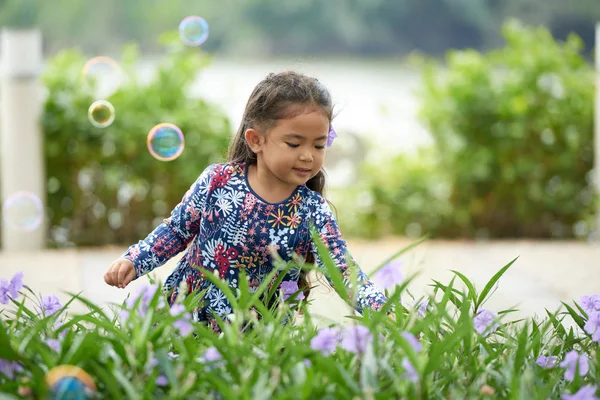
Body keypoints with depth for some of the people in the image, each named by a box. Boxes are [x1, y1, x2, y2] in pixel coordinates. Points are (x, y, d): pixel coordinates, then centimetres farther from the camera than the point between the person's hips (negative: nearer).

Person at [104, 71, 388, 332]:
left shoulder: (314, 212, -7)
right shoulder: (218, 181, -6)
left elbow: (344, 271, -14)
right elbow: (176, 230, 8)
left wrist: (380, 305, -31)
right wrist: (133, 261, -2)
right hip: (183, 315, 1)